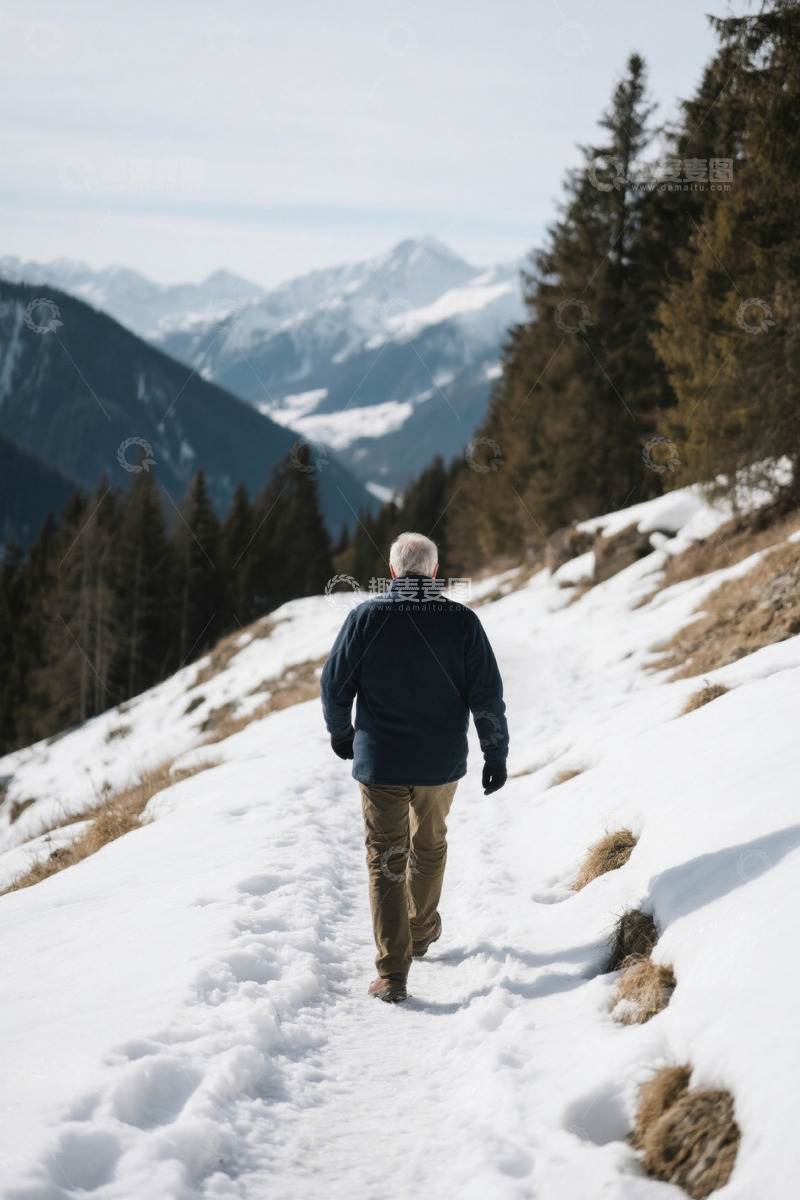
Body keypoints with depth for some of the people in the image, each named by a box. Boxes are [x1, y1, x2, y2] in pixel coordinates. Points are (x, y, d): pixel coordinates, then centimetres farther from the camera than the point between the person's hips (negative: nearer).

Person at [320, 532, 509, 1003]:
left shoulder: (365, 618, -9)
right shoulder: (462, 621, -8)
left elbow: (335, 685, -2)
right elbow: (487, 694, -7)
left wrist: (341, 732, 16)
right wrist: (496, 754, 3)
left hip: (380, 761, -1)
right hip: (442, 761, 2)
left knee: (386, 859, 4)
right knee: (430, 843, 25)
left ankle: (393, 970, -4)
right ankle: (422, 929, 43)